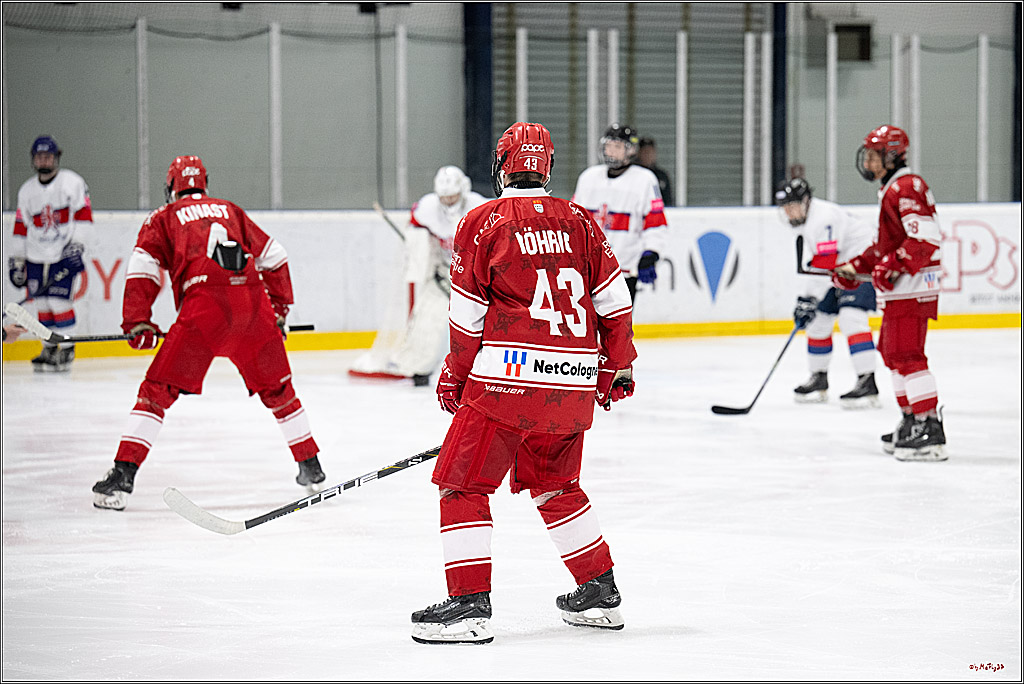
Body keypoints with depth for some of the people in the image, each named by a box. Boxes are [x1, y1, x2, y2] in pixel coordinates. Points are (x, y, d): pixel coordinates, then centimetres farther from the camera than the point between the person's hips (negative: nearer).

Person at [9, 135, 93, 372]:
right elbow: (21, 226, 13)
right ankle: (49, 349, 18)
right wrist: (17, 260, 11)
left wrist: (77, 245, -17)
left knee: (59, 302, -12)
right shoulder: (27, 190, 9)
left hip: (64, 255, -5)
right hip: (36, 256, 5)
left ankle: (66, 352, 0)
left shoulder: (72, 182, -5)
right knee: (42, 304, 4)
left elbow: (83, 215, -8)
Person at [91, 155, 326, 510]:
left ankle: (122, 475, -9)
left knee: (158, 391, 1)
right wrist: (280, 308, 32)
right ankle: (311, 469, 26)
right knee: (277, 389, 21)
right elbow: (274, 258, 27)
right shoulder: (231, 211, 30)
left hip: (204, 306, -3)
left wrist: (138, 324, 6)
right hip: (254, 301, 3)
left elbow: (142, 269, 6)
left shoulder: (163, 218, 20)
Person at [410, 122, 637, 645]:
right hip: (573, 383, 5)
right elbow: (615, 301, 10)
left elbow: (467, 316, -1)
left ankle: (469, 603, -7)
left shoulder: (482, 223, -2)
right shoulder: (579, 222, 10)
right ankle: (601, 595, 24)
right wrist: (617, 365, 22)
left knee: (462, 484, 2)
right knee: (555, 485, 23)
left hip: (506, 383, -5)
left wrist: (453, 377, 11)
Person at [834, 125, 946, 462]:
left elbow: (926, 238, -24)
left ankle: (930, 430, -18)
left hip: (913, 286, -11)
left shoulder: (907, 187, -14)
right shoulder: (891, 189, 21)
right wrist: (856, 267, 20)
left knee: (906, 355, -15)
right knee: (891, 352, 17)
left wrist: (894, 265, -27)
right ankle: (912, 422, 24)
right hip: (899, 288, 11)